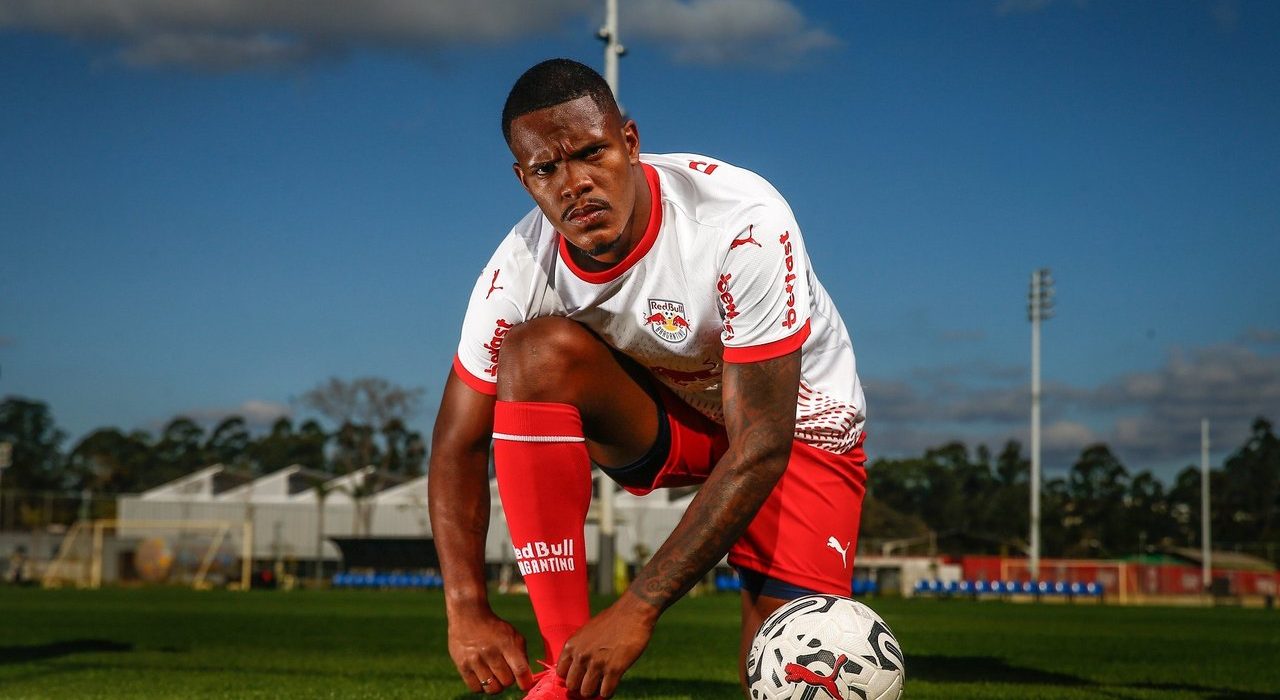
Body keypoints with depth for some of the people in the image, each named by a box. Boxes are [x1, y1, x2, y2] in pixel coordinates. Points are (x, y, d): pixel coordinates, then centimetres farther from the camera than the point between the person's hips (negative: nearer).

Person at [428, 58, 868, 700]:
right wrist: (468, 611, -25)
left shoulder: (744, 224, -34)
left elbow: (761, 446, -34)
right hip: (661, 413, 3)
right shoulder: (520, 271, -22)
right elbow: (458, 442, -12)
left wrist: (637, 609, -36)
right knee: (539, 350, -30)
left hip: (796, 423, -2)